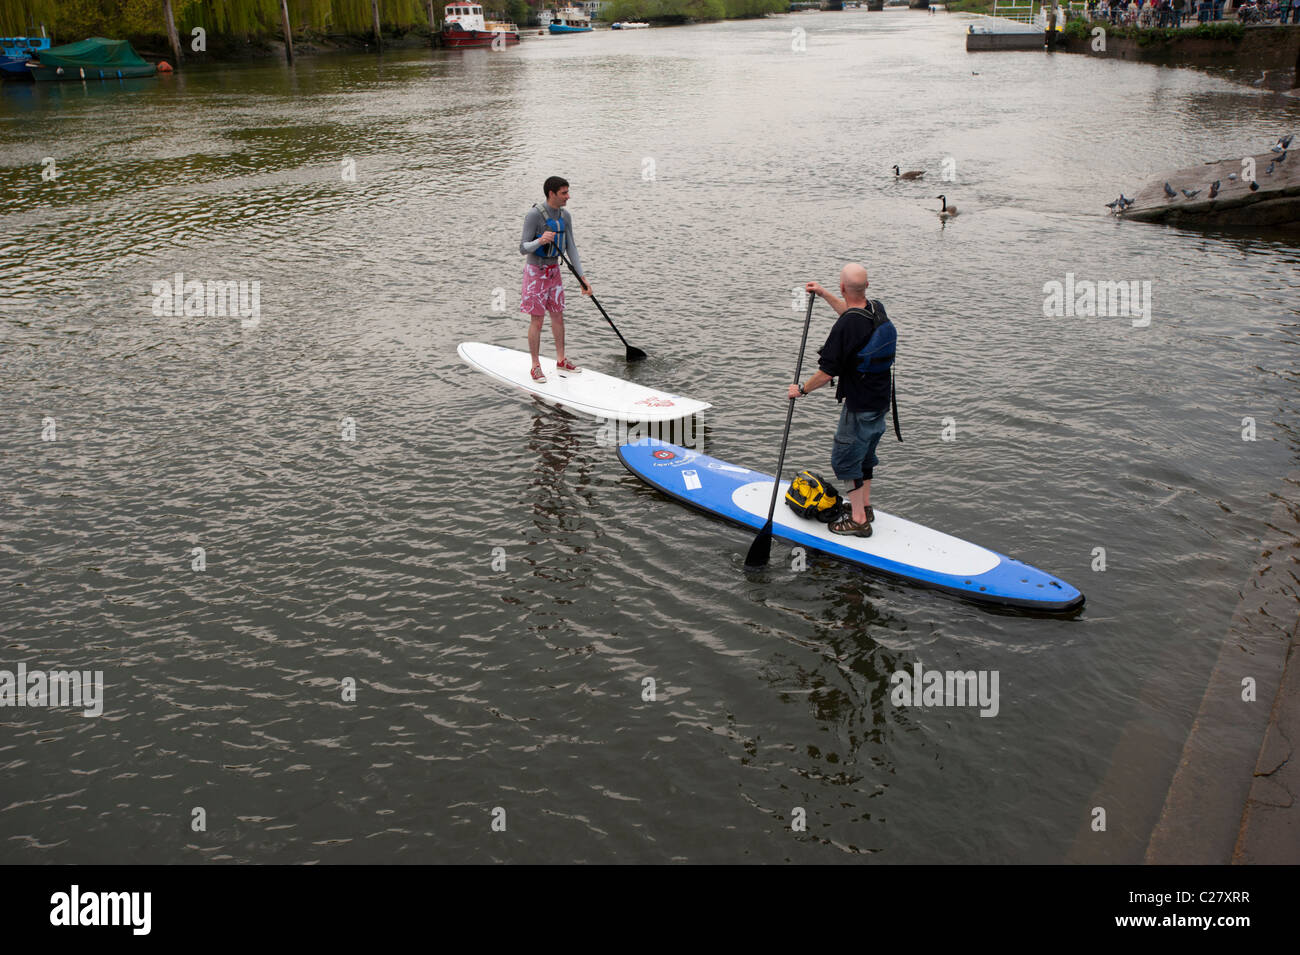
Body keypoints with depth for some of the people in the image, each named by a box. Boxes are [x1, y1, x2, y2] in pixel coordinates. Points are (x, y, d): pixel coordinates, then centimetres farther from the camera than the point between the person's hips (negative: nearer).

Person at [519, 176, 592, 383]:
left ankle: (561, 361, 27)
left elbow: (571, 247, 3)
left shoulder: (565, 216, 1)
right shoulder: (534, 215, -19)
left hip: (554, 271, 7)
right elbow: (523, 249, -20)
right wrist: (540, 240, -41)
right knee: (537, 321, -2)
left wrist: (582, 277, -3)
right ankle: (535, 366, 8)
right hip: (535, 271, -7)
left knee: (558, 317, 14)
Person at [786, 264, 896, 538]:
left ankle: (859, 521, 8)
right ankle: (864, 506, 36)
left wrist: (801, 389, -5)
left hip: (860, 405, -9)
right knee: (865, 453, 23)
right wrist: (823, 294, 29)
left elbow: (827, 373, -21)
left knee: (845, 459, 4)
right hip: (881, 400, 9)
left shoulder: (844, 327, -26)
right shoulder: (878, 310, 0)